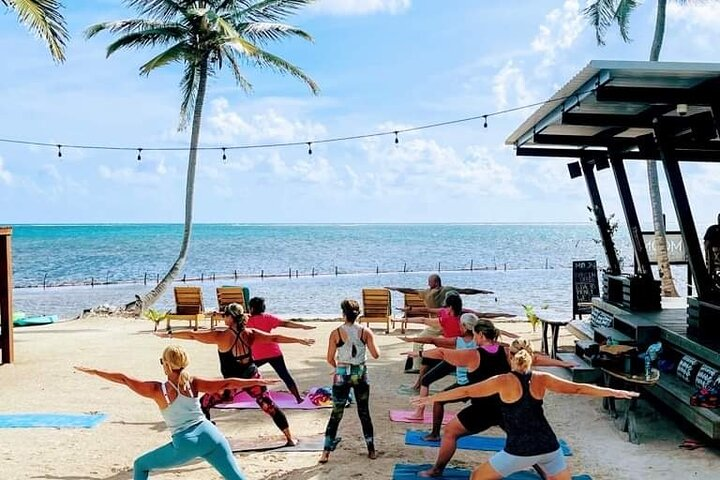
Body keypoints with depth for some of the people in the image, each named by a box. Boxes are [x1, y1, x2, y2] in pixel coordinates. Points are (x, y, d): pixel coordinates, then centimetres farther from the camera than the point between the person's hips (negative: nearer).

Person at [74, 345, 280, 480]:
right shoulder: (193, 383, 4)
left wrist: (93, 371, 11)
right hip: (209, 435, 3)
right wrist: (258, 381, 1)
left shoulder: (157, 390, -1)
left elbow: (124, 379, 3)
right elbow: (226, 383, -2)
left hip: (185, 444, -2)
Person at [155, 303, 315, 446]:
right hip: (252, 377, 5)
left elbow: (192, 335, -13)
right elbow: (275, 338, -5)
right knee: (269, 406, 16)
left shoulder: (221, 336, -17)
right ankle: (290, 438, 21)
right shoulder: (250, 334, -6)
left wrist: (169, 334, -3)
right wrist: (301, 340, 1)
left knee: (203, 404, 11)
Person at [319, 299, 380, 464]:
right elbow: (376, 355, -5)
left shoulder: (336, 333, -8)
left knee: (336, 414, 6)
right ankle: (371, 450, 20)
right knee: (364, 413, 15)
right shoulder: (366, 331, -5)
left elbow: (330, 359, -6)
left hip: (342, 375, -1)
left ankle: (326, 453, 4)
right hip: (361, 374, 1)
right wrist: (370, 343, 14)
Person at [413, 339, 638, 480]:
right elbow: (578, 389, 6)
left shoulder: (503, 381, -1)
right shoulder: (541, 379, 6)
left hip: (520, 450, -3)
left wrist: (431, 398, 8)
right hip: (549, 446, 3)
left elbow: (466, 391, 1)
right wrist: (615, 392, 13)